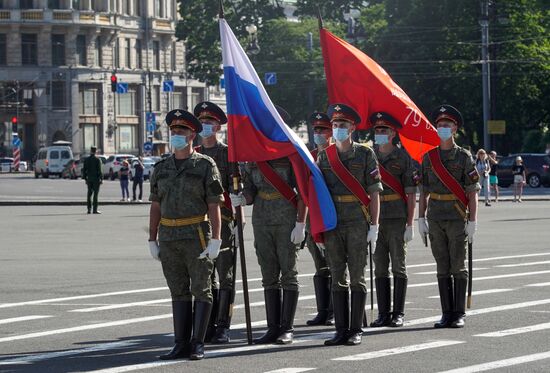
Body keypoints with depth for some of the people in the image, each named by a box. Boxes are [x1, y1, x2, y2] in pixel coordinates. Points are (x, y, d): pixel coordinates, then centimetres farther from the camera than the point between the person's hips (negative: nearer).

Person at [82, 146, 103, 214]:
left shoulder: (86, 160, 3)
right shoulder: (97, 160, -9)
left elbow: (84, 170, 5)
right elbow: (99, 170, -12)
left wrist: (85, 178, 13)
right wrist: (101, 179, -6)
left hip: (89, 179, 4)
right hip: (96, 179, -4)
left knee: (89, 194, 9)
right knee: (95, 194, -4)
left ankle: (89, 209, 6)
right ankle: (95, 209, -7)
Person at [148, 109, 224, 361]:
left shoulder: (205, 165, -3)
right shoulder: (161, 168, 10)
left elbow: (214, 205, -6)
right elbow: (155, 206, 12)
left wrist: (215, 240, -13)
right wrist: (152, 240, 7)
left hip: (197, 236, -4)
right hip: (169, 237, 4)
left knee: (201, 290, -1)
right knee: (179, 292, 7)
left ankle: (197, 344, 2)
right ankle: (181, 345, 9)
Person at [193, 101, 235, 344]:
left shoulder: (228, 153, 0)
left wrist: (238, 221, -12)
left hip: (223, 220, -4)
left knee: (225, 276, -2)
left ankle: (223, 328, 0)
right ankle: (209, 326, 11)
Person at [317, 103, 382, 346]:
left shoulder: (365, 154, 1)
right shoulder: (324, 157, 9)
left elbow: (374, 192, -1)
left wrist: (374, 225, -7)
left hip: (358, 224, -3)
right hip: (332, 224, 3)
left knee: (357, 277, -1)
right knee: (337, 278, 5)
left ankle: (356, 330, 3)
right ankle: (341, 330, 9)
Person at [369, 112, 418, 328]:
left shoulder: (403, 157, -1)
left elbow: (411, 194, -2)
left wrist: (410, 224, -7)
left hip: (397, 220, -3)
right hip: (375, 218, 3)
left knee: (399, 267, 2)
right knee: (380, 268, 5)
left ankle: (398, 314, 6)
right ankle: (383, 314, 10)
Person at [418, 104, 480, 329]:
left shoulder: (464, 157, 0)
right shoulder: (428, 157, 9)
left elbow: (472, 192, -3)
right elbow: (423, 191, 12)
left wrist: (472, 221, -9)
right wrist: (421, 219, 6)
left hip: (457, 218, -3)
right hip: (435, 219, 3)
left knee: (458, 268, -2)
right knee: (442, 268, 5)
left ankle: (459, 314, 2)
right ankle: (447, 314, 9)